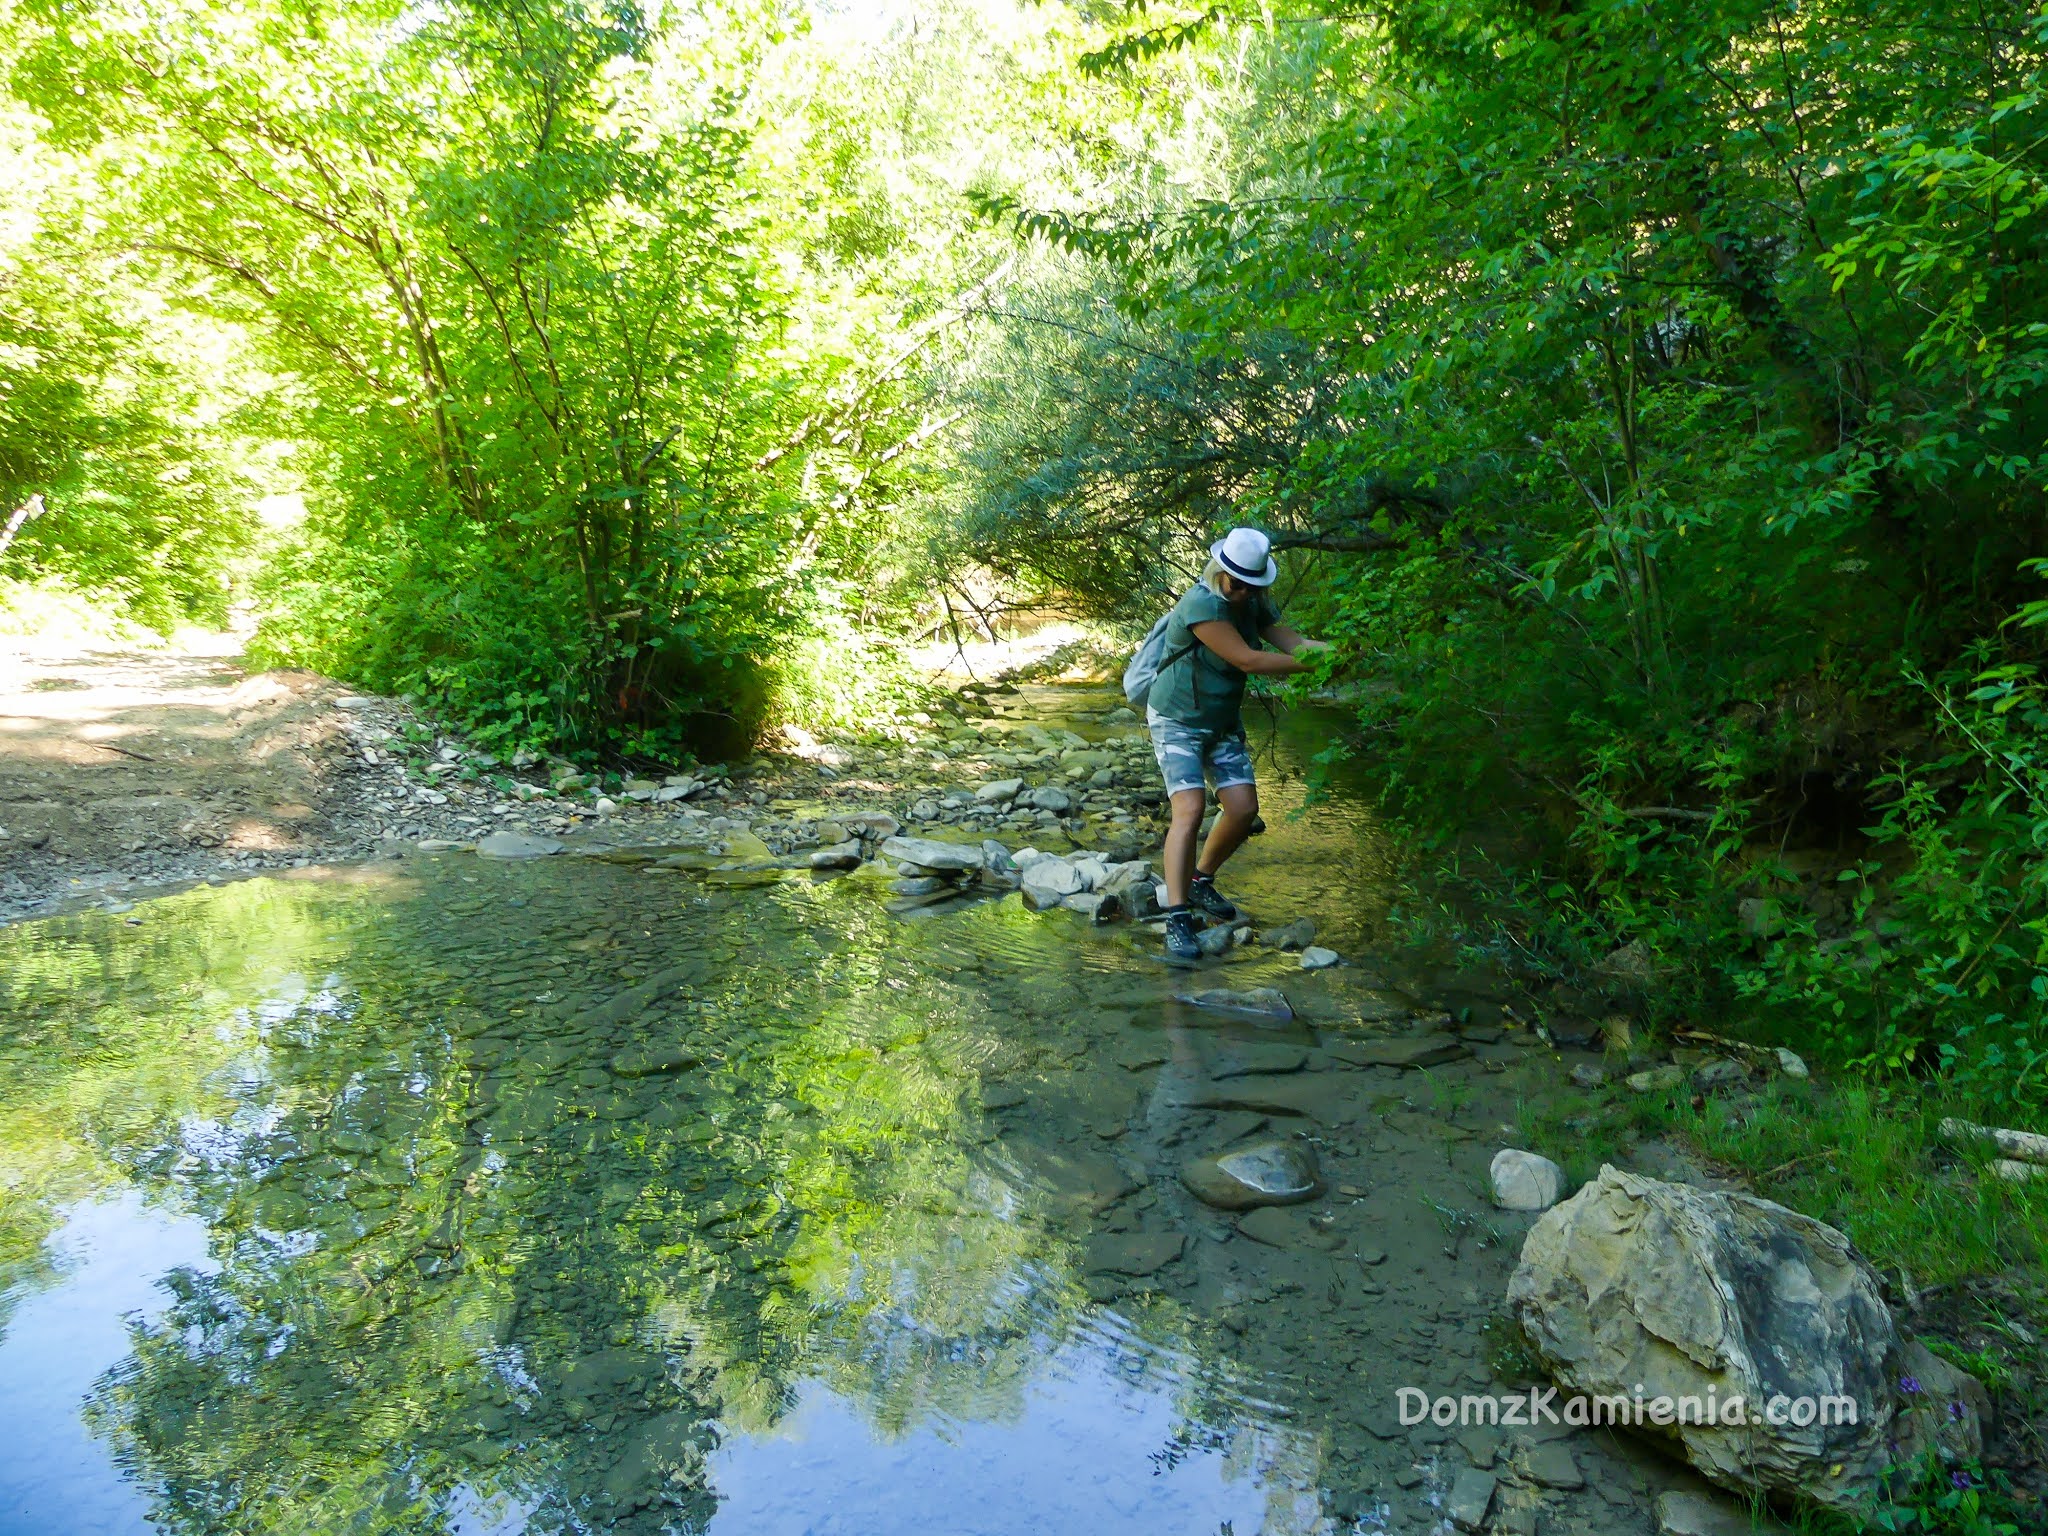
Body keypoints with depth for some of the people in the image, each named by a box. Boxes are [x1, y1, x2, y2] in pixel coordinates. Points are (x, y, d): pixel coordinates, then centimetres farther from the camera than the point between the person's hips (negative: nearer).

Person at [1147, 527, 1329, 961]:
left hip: (1223, 724, 8)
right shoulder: (1201, 605, -26)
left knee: (1243, 809, 0)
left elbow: (1288, 640, -7)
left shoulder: (1253, 602, -1)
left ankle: (1200, 881, 23)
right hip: (1178, 723, -8)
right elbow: (1247, 660, -29)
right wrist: (1314, 665, -26)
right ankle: (1177, 920, -17)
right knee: (1190, 811, -20)